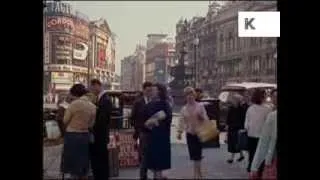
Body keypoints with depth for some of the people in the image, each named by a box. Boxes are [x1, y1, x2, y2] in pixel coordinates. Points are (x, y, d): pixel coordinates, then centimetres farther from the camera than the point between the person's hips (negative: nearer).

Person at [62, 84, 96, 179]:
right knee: (83, 162, 15)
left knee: (73, 161, 5)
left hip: (72, 135, -5)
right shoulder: (93, 106, 1)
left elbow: (65, 121, -7)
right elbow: (91, 124, 7)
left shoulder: (74, 104, -14)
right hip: (85, 135, 5)